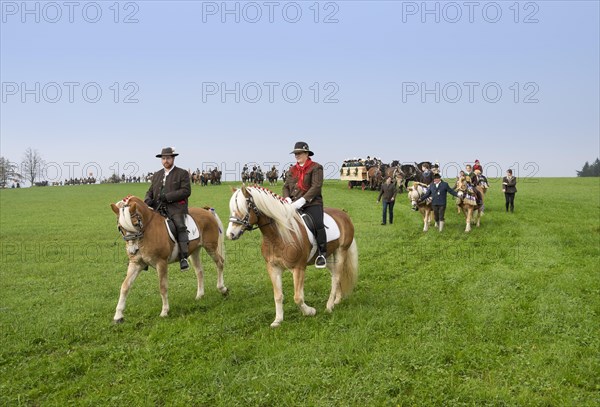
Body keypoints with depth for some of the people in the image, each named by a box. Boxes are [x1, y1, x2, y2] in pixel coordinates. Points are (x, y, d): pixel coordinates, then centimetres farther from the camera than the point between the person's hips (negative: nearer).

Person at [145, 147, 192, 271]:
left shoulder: (182, 173, 7)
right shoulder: (156, 175, 25)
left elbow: (186, 191, -5)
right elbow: (150, 191, 26)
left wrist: (167, 197, -13)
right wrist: (148, 200, 0)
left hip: (176, 208, -5)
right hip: (158, 209, 5)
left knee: (180, 226, -28)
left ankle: (183, 258, -32)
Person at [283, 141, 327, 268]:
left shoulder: (316, 167, 0)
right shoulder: (292, 170, 20)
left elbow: (316, 187, -11)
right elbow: (286, 187, 17)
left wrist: (302, 200, -20)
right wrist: (287, 199, -6)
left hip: (312, 203, -5)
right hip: (293, 204, 5)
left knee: (318, 224, -29)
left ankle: (322, 254, -15)